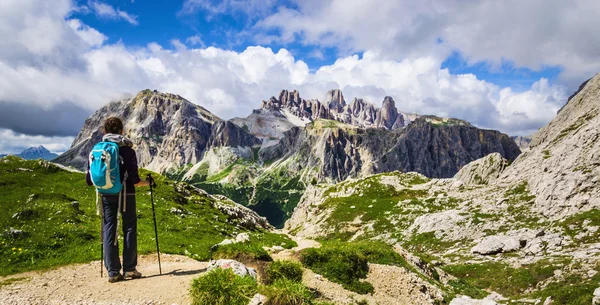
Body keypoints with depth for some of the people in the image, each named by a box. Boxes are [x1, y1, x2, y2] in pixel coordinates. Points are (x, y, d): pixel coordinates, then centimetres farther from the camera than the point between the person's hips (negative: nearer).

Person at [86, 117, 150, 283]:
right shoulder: (127, 150, -8)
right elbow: (134, 179, -12)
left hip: (106, 195, 3)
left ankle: (113, 271, 8)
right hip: (126, 194, -3)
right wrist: (146, 183, 8)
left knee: (109, 229, 8)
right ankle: (129, 268, 8)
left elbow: (89, 180, 1)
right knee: (130, 228, 8)